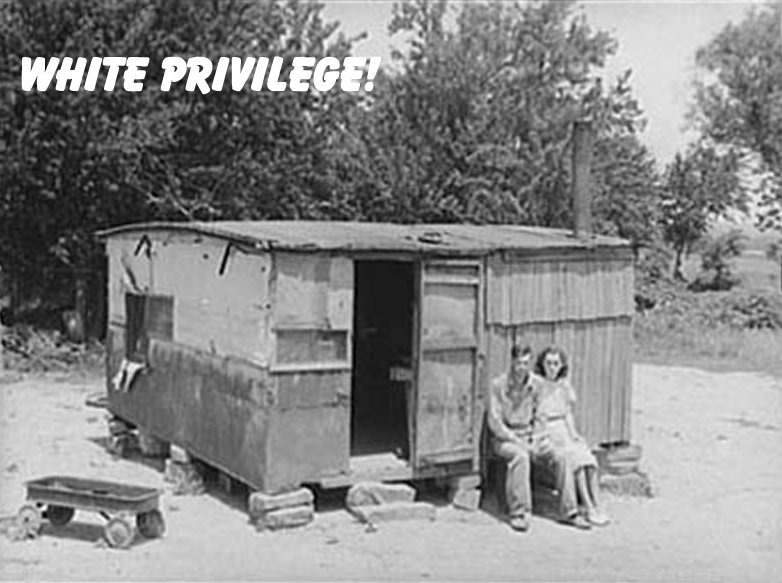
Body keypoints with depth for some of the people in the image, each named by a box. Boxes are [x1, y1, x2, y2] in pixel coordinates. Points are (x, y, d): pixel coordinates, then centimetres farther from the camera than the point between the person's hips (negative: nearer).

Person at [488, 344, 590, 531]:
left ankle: (569, 511, -11)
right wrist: (518, 441, -18)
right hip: (504, 438, -4)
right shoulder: (498, 385, -9)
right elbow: (494, 422, -11)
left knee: (561, 457, -20)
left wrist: (536, 438, -7)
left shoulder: (536, 384, 2)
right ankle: (518, 514, -29)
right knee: (520, 456, -36)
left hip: (530, 435, 4)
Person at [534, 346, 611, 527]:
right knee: (576, 459, -28)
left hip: (563, 429, 5)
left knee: (589, 461, -21)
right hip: (544, 432, -5)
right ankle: (588, 509, -28)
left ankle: (596, 508, -24)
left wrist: (573, 432, 2)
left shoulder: (564, 384, 14)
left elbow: (568, 412, 17)